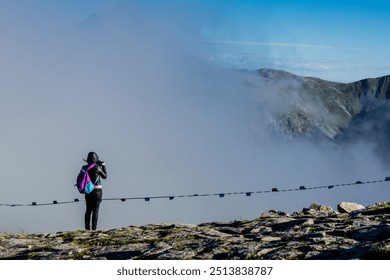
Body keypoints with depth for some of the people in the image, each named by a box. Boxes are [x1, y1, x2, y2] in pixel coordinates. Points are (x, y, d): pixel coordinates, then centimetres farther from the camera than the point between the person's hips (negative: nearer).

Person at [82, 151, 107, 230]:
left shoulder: (84, 168, -3)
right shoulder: (97, 167, -13)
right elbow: (105, 176, 1)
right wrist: (103, 166, 11)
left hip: (88, 191, 4)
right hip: (97, 190, -4)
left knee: (88, 210, 12)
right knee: (95, 210, 0)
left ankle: (87, 227, 12)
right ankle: (94, 228, -3)